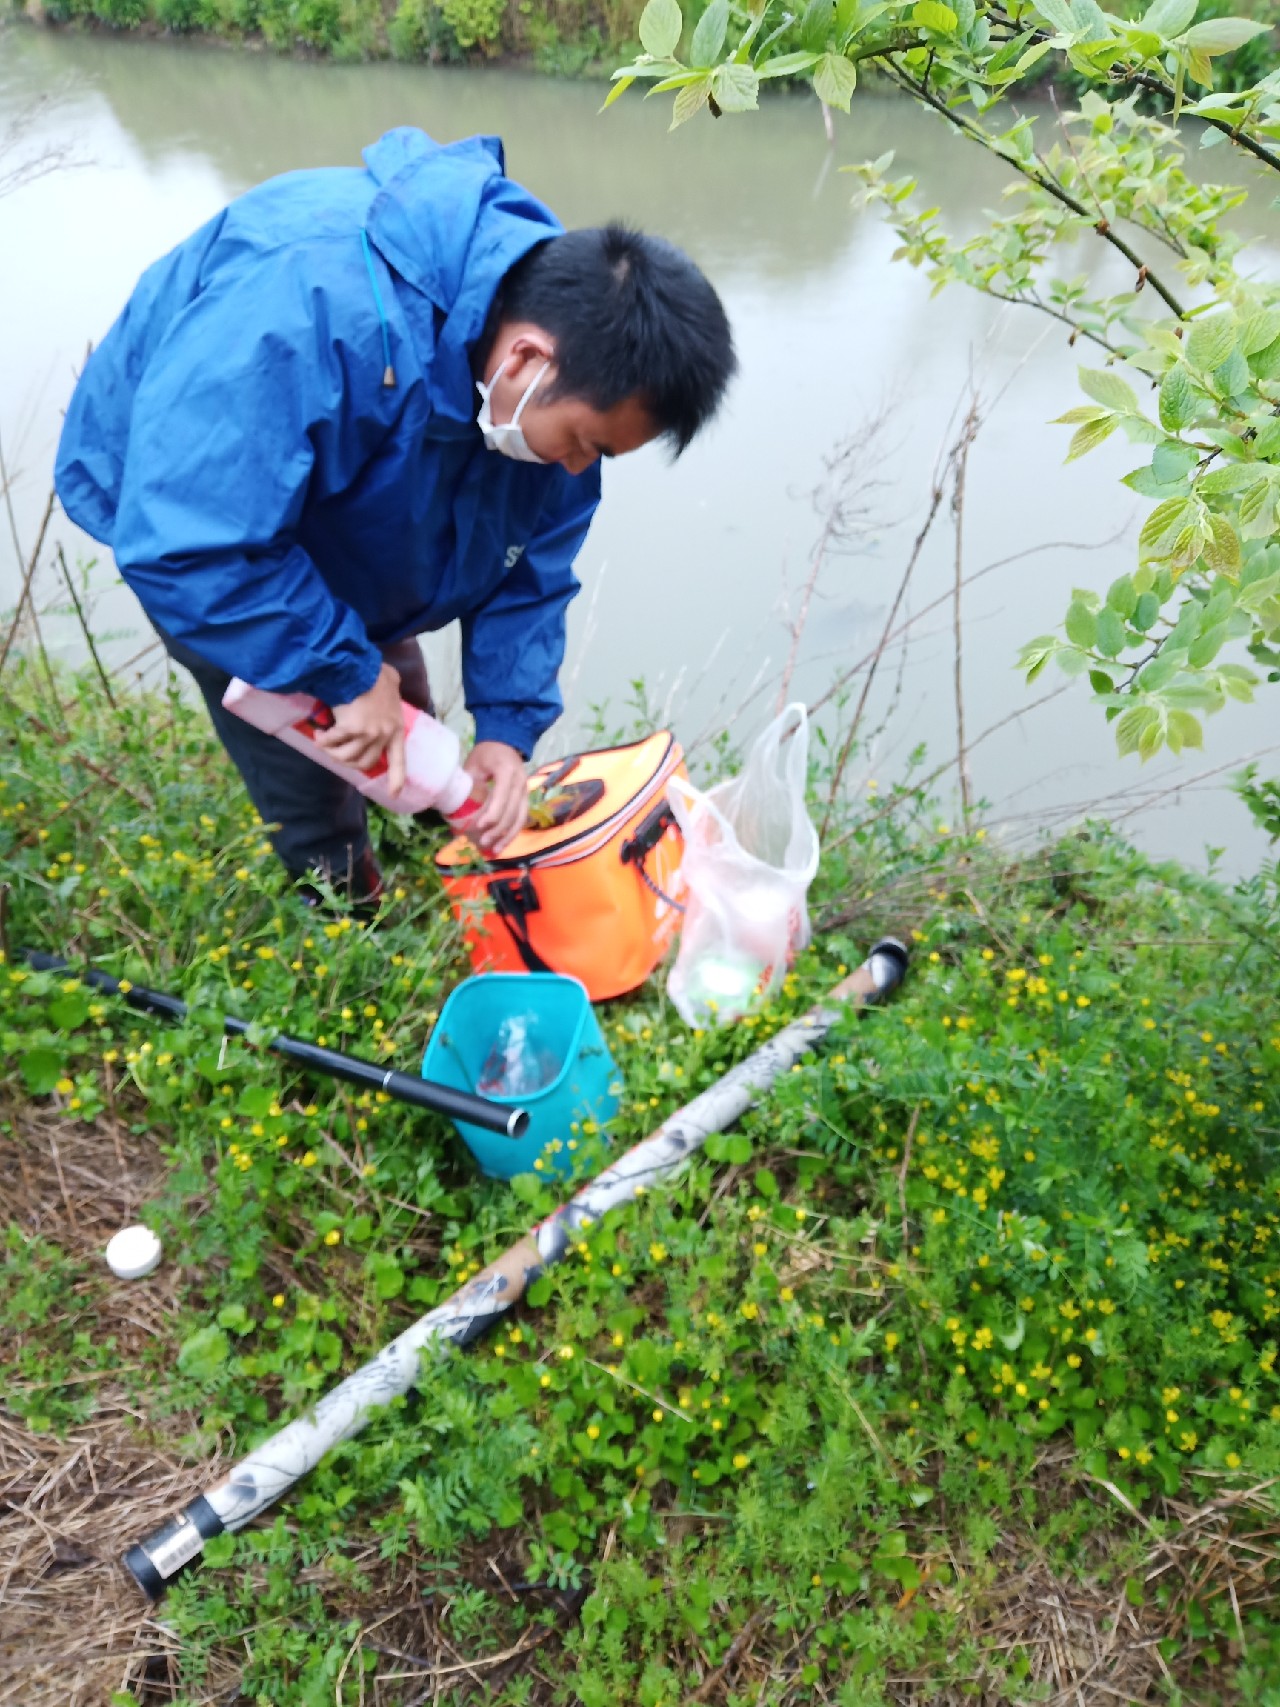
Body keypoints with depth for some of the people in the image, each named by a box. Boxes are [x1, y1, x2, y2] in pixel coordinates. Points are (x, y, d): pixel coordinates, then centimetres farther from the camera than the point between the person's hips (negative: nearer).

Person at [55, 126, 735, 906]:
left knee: (411, 744, 16)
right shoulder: (313, 307, -44)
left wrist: (508, 724, -16)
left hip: (352, 523, 6)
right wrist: (350, 672, -34)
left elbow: (531, 563, -10)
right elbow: (186, 548, -42)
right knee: (315, 801, -2)